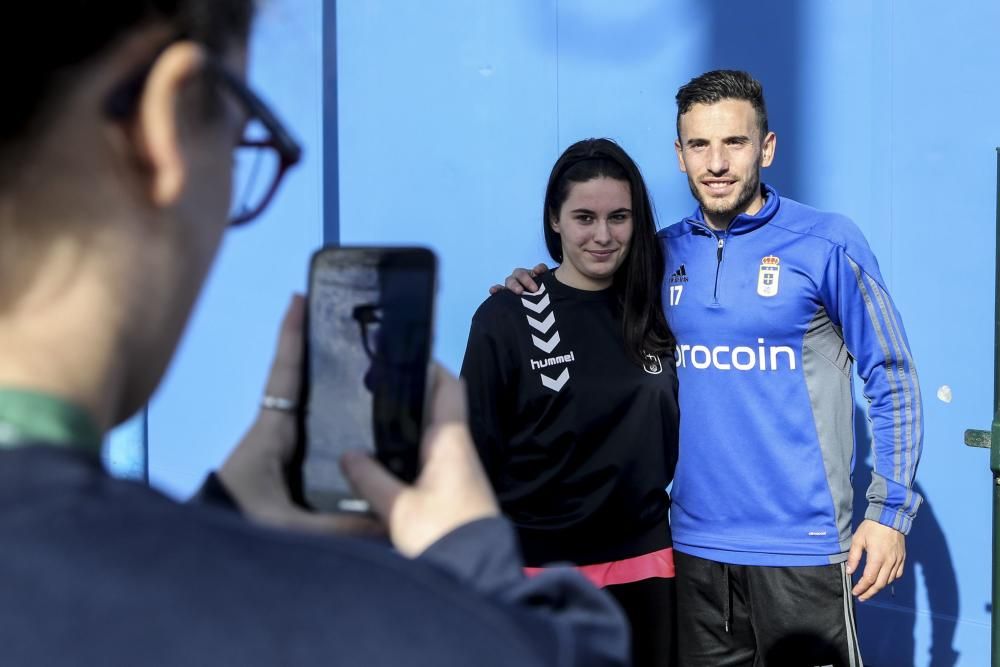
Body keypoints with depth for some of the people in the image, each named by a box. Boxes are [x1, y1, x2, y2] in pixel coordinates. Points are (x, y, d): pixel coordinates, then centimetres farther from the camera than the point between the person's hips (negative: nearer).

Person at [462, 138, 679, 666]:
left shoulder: (657, 315, 4)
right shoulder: (506, 319, -8)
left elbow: (669, 436, 12)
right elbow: (474, 456, -5)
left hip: (645, 565, 4)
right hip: (539, 566, -3)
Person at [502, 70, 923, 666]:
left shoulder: (827, 244, -7)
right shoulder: (664, 253, 5)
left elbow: (892, 379, -3)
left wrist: (890, 511, -8)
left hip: (801, 547, -4)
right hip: (694, 541, 4)